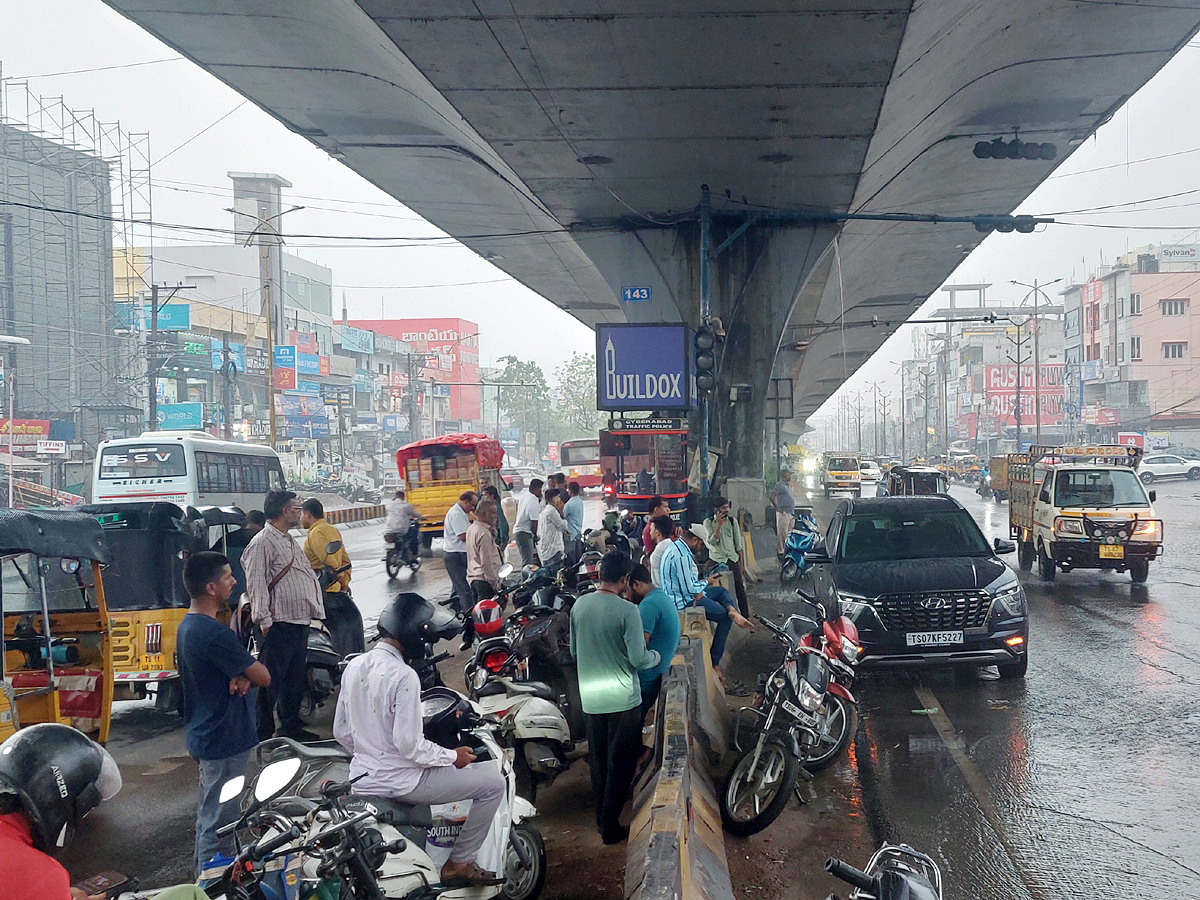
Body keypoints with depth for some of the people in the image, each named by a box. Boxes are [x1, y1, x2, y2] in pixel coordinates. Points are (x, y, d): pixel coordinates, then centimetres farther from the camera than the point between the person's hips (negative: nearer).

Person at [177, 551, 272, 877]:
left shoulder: (187, 625, 7)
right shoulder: (214, 633, -25)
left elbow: (235, 665, 12)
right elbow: (263, 677, -21)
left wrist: (243, 676, -10)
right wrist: (249, 675, 0)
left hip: (205, 736, 11)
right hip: (224, 740, -11)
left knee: (209, 814, 23)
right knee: (217, 821, -1)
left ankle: (203, 876, 36)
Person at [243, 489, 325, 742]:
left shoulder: (289, 541, 21)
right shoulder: (262, 543, -11)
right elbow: (256, 585, -18)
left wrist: (316, 612, 21)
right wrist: (264, 620, -23)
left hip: (300, 623, 10)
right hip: (280, 624, -10)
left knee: (296, 678, 16)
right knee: (271, 680, -5)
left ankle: (291, 726, 27)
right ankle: (262, 733, 2)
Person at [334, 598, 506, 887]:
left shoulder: (353, 667, 4)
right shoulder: (403, 676, -21)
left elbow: (341, 732, 10)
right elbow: (408, 744, -24)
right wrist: (453, 757, -9)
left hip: (361, 779, 9)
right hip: (400, 782, -9)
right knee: (494, 782, -1)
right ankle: (459, 863, 4)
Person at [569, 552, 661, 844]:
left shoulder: (579, 605, -1)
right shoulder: (626, 610, -19)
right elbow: (638, 659, -18)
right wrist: (656, 656, 2)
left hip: (590, 698, 5)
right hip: (622, 700, -5)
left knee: (598, 762, 19)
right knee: (620, 764, 7)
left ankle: (601, 818, 30)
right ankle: (610, 826, 10)